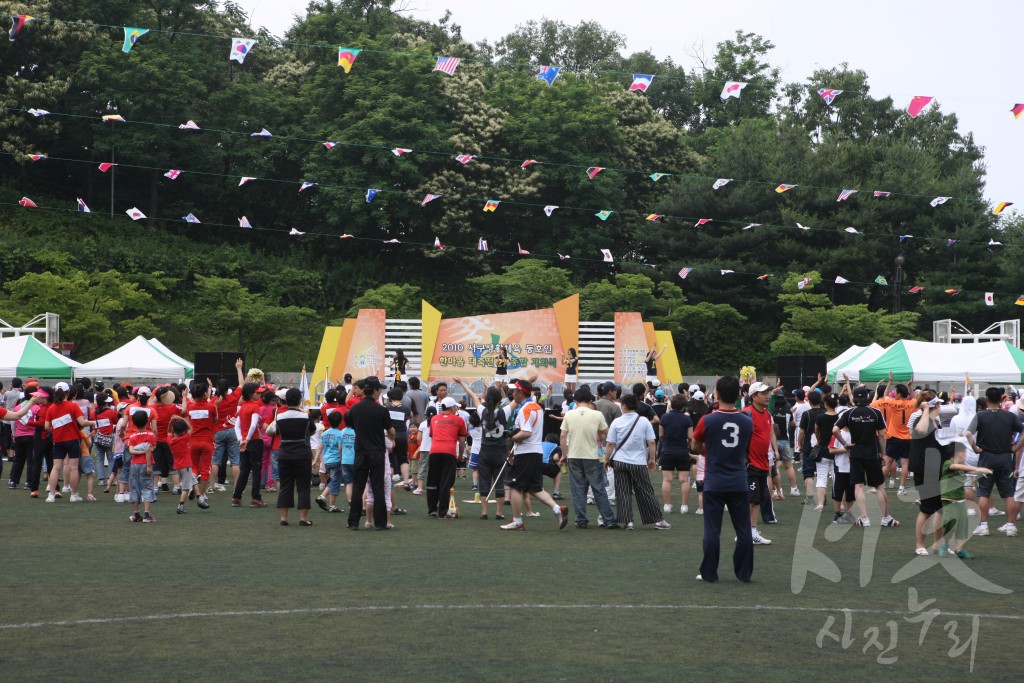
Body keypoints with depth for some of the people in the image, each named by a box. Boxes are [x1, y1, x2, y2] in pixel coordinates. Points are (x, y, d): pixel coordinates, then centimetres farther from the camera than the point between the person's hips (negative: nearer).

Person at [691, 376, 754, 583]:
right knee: (743, 530, 8)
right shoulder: (747, 422, 0)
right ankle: (745, 573, 12)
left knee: (712, 530, 3)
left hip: (714, 484, -2)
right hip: (739, 484, 2)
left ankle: (709, 573, 7)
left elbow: (695, 447, 6)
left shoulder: (707, 421, -9)